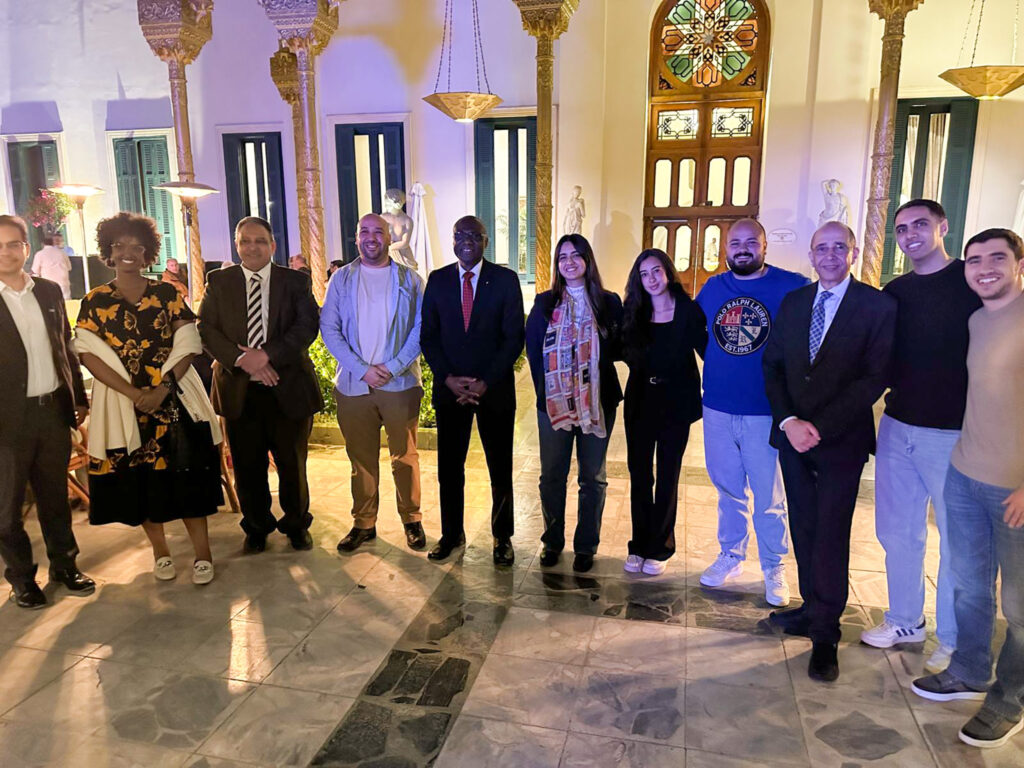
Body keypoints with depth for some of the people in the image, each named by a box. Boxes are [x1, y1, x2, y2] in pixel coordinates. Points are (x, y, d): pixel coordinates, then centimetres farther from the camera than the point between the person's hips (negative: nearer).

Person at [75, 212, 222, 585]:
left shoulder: (168, 294, 4)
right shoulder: (94, 302, 4)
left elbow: (187, 346, -1)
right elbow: (90, 355, -4)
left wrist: (163, 388, -14)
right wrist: (133, 393, -15)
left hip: (174, 396, -1)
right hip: (123, 404, 1)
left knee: (187, 471, -1)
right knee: (140, 477, 7)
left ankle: (202, 553, 9)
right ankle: (160, 550, 24)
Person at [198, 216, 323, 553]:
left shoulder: (296, 281, 3)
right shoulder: (219, 282, 7)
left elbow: (308, 325, -8)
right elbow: (206, 329, 0)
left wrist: (266, 354, -19)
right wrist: (241, 358, -16)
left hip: (288, 388, -1)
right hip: (239, 390, 1)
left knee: (292, 463, 9)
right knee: (247, 466, 10)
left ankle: (296, 525, 29)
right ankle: (257, 527, 30)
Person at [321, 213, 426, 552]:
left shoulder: (410, 279, 5)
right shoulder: (341, 279, 6)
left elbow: (421, 328, -2)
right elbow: (328, 328, 0)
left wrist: (392, 366, -13)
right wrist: (362, 369, -10)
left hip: (400, 383, -1)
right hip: (353, 384, 1)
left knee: (404, 457, 6)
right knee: (361, 458, 10)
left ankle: (412, 519, 20)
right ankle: (363, 523, 21)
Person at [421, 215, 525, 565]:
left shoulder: (505, 279, -2)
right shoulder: (438, 280, 6)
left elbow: (514, 338, -5)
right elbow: (428, 336, 5)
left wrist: (485, 383, -12)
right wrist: (448, 378, -9)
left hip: (495, 389, -2)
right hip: (449, 388, 2)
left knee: (500, 468, 8)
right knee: (449, 467, 10)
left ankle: (502, 536, 24)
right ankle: (451, 534, 27)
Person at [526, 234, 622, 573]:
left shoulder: (609, 302, 2)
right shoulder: (545, 303, 4)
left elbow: (619, 349, 3)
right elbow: (533, 349, 3)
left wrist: (594, 357, -12)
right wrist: (544, 389, -3)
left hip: (598, 402, 0)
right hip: (553, 402, 1)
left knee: (593, 477, 9)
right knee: (552, 475, 9)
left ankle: (586, 546, 22)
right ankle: (552, 542, 25)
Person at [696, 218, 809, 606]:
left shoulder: (791, 286, -7)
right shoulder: (712, 288, 7)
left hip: (765, 412, -4)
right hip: (717, 409, 4)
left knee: (768, 497, 5)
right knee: (728, 490, 17)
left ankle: (774, 568, 24)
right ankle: (731, 555, 34)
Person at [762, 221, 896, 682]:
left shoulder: (878, 306, -5)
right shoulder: (792, 303, 9)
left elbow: (875, 376, -11)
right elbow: (772, 365, 7)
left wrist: (821, 426, -16)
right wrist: (789, 421, -8)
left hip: (841, 440, -4)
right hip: (793, 434, 4)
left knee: (830, 534, -1)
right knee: (804, 528, 12)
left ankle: (825, 635, 11)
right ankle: (813, 608, 28)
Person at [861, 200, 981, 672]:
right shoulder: (895, 292, 9)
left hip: (952, 434, -5)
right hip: (897, 428, 5)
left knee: (956, 542, 7)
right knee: (897, 531, 14)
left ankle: (953, 641, 24)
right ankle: (905, 621, 32)